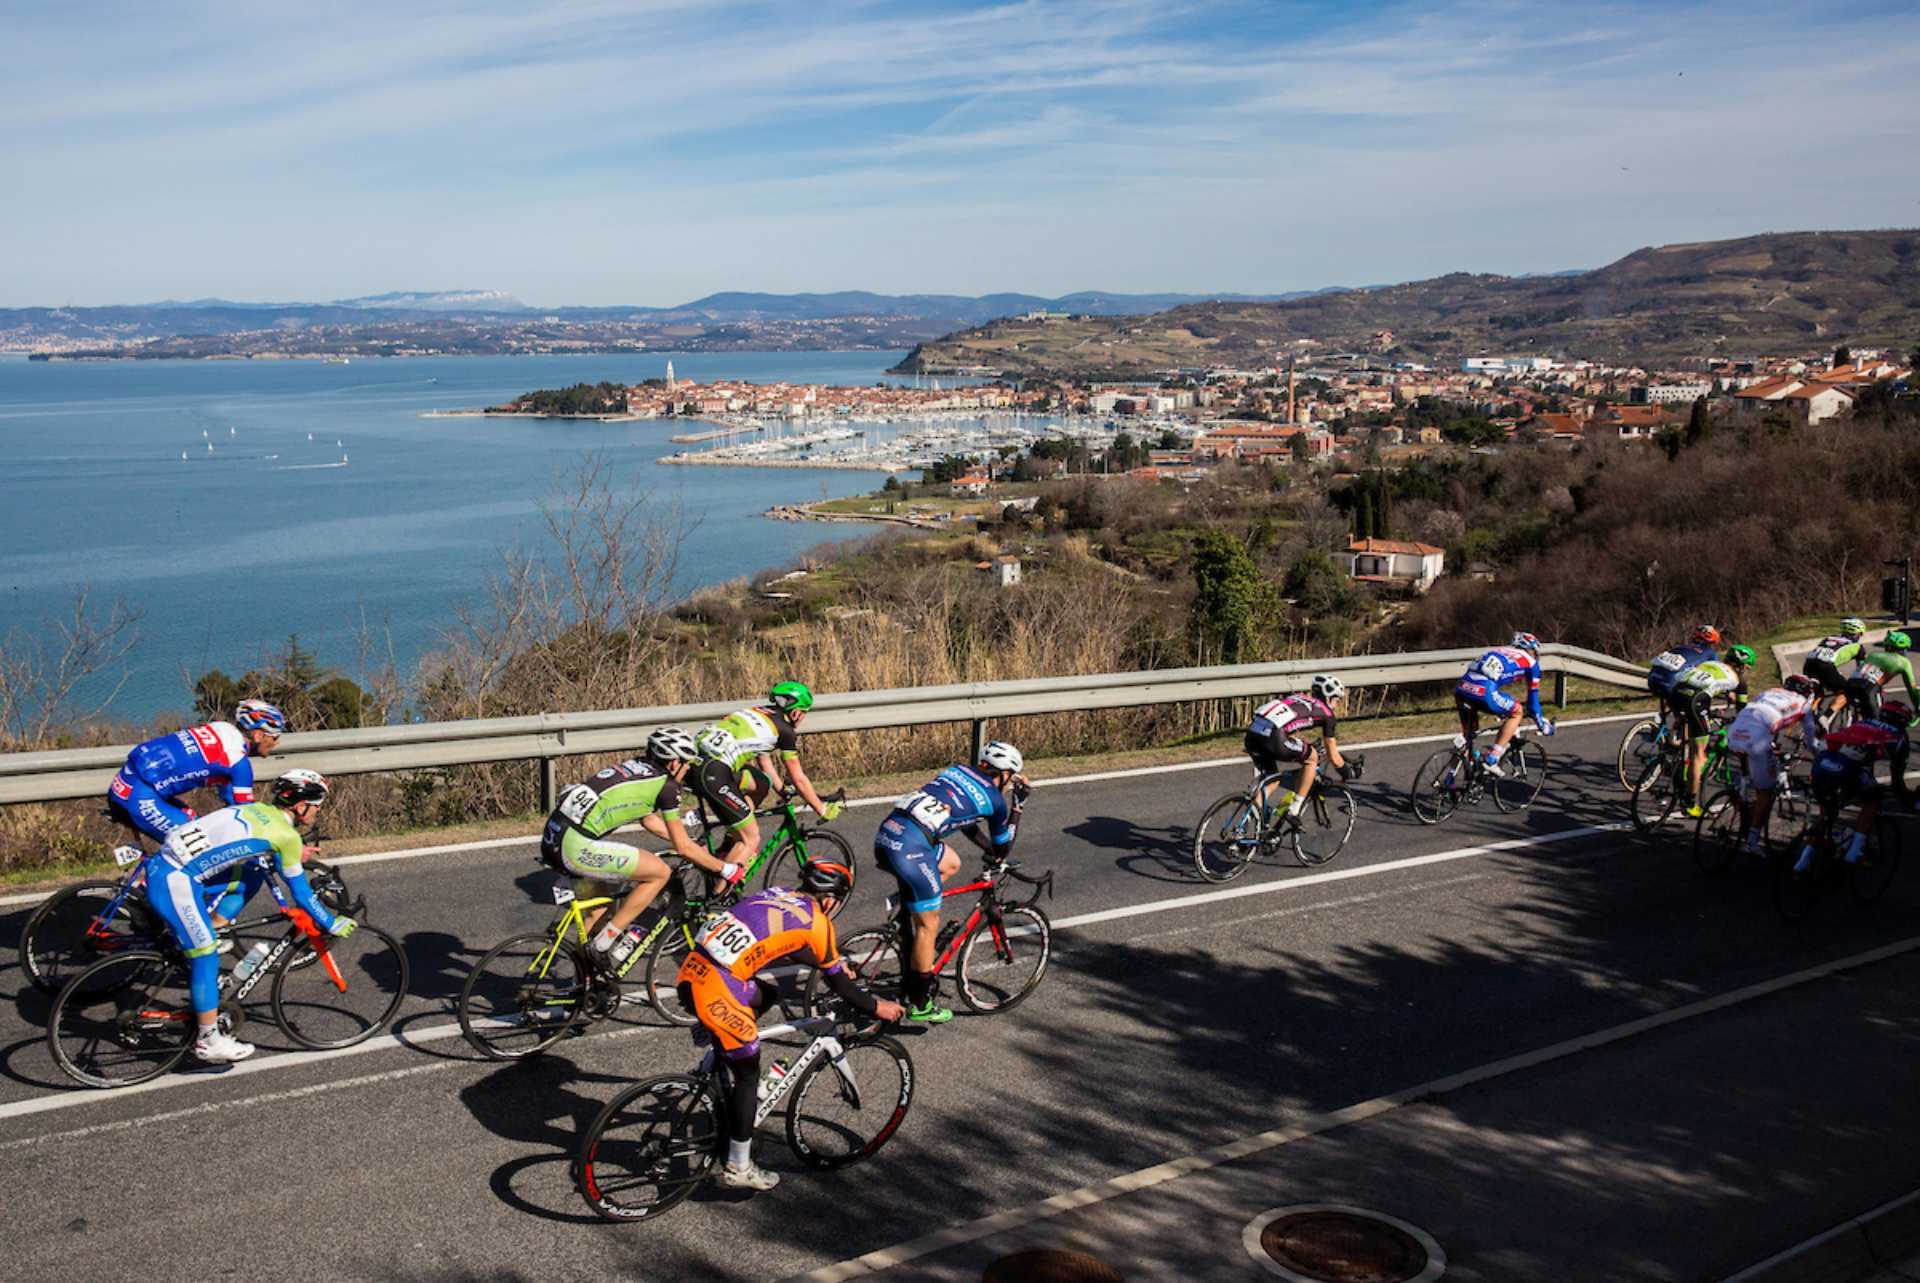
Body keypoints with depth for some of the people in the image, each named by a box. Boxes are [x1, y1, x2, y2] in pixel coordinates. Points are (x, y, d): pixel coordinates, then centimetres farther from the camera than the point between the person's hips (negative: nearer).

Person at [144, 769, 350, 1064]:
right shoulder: (287, 835, -7)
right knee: (206, 959, 0)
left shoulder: (258, 810, 15)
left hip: (162, 866, 9)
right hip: (175, 883, -9)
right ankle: (209, 1043, 8)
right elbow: (301, 893, 2)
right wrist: (332, 924, 14)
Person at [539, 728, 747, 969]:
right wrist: (726, 870, 15)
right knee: (660, 872, 1)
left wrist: (695, 847, 44)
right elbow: (683, 847, 3)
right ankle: (604, 943, 3)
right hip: (577, 846, -9)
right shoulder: (666, 785, -1)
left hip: (553, 838, 9)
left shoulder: (636, 768, 21)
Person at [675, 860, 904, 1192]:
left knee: (764, 996, 31)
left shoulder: (777, 894, 20)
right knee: (748, 1076, 9)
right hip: (716, 993, -7)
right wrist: (878, 1008, 24)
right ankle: (738, 1168, 16)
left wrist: (836, 964, 50)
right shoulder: (816, 922, 1)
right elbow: (840, 986, 9)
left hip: (690, 973, 7)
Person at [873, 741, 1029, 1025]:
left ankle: (908, 915, 23)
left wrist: (989, 849, 46)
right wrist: (1017, 805, 25)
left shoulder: (957, 771, 24)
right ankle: (920, 1004, 16)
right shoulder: (995, 800, 8)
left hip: (885, 834, 7)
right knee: (928, 925, 8)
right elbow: (1003, 850, 22)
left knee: (951, 863, 30)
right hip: (911, 848, -7)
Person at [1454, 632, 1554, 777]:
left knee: (1468, 731, 26)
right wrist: (1542, 725, 41)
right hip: (1482, 692, -6)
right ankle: (1491, 758, 8)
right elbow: (1533, 697, 26)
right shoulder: (1530, 662, 21)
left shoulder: (1498, 651, 37)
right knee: (1516, 712, 18)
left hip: (1460, 688, 6)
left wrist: (1502, 712, 62)